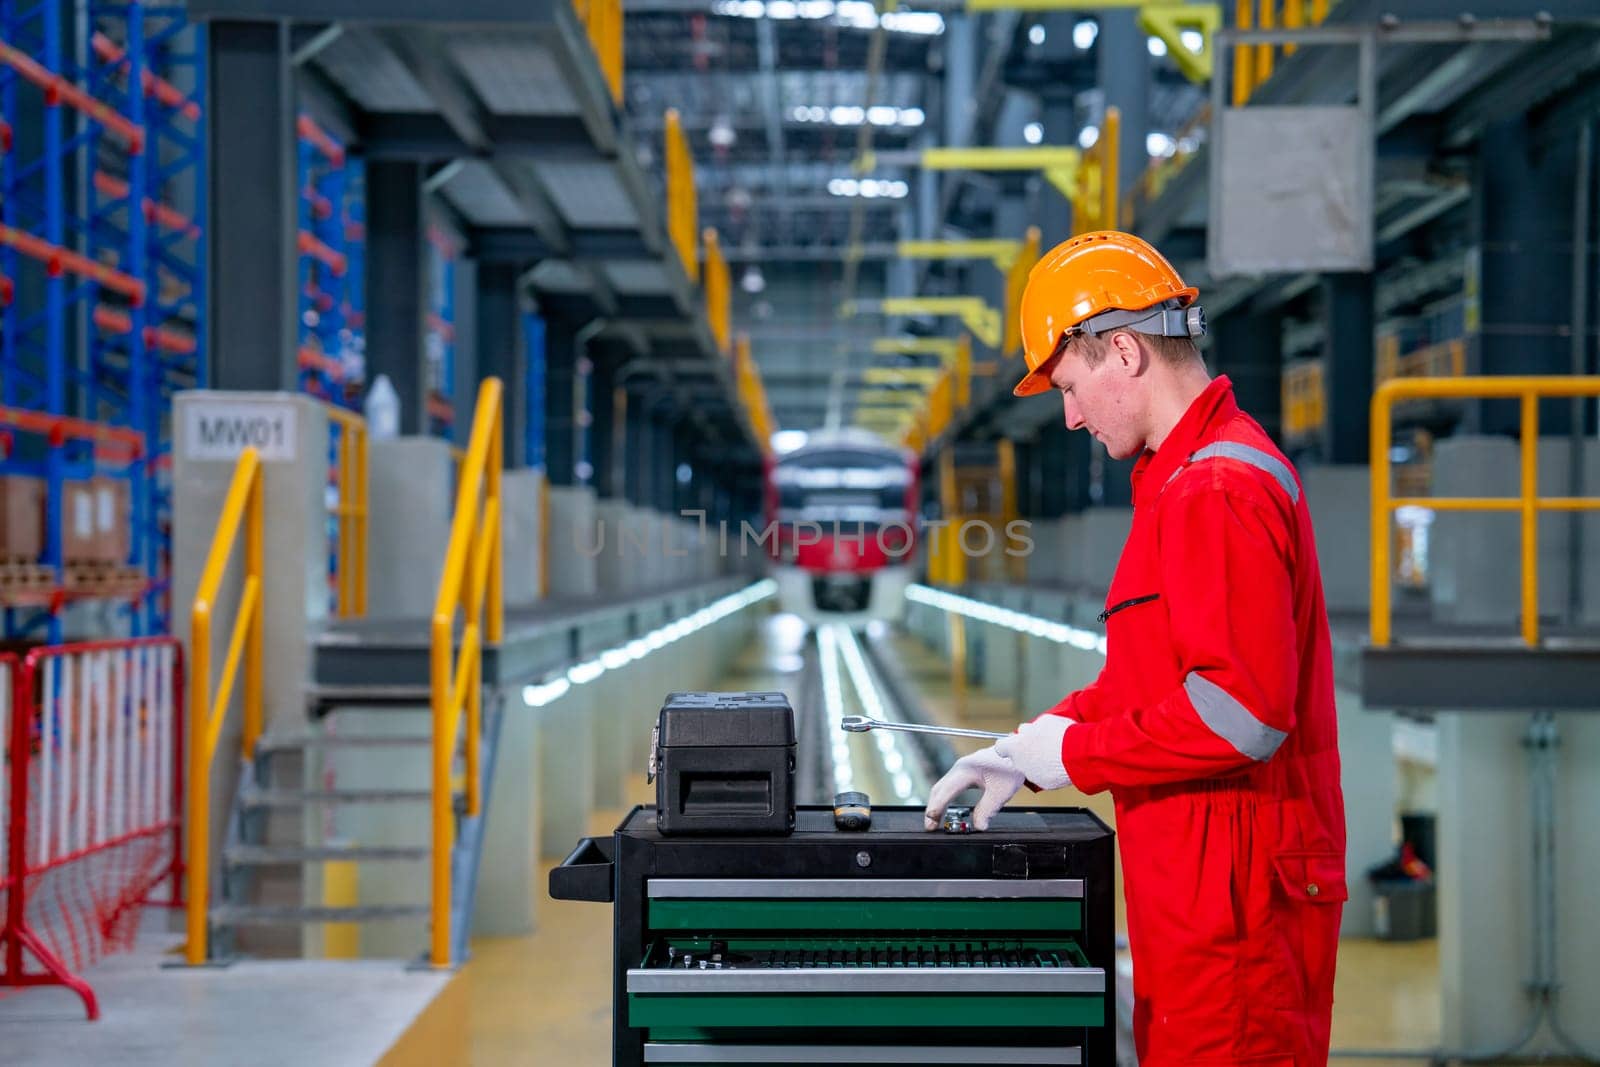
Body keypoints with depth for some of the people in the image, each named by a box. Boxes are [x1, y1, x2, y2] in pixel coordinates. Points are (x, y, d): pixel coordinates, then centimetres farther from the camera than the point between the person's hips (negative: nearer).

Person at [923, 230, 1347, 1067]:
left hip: (1234, 893, -10)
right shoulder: (1194, 475, 16)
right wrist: (1028, 750, 13)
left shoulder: (1219, 488, -19)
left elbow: (1242, 709, -26)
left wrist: (1071, 753, -15)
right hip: (1198, 889, 10)